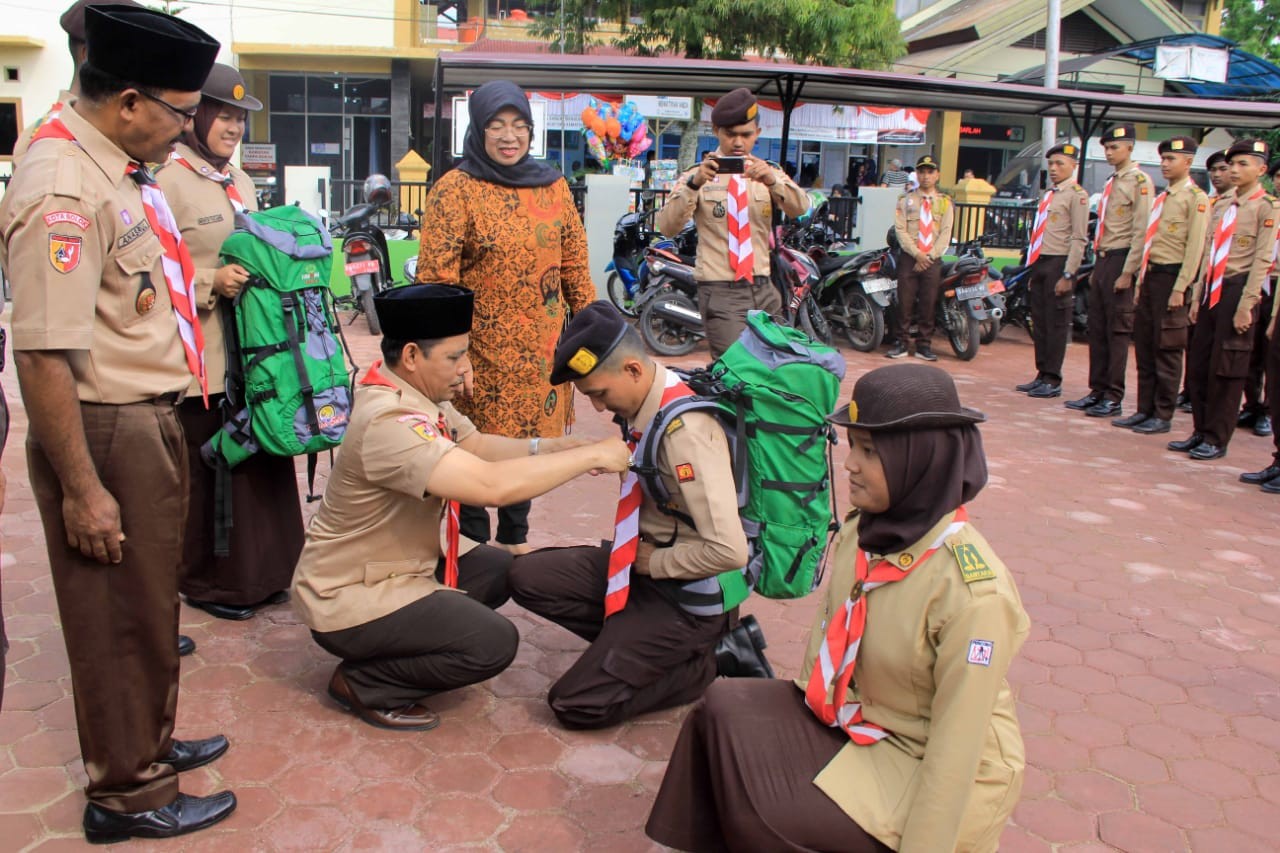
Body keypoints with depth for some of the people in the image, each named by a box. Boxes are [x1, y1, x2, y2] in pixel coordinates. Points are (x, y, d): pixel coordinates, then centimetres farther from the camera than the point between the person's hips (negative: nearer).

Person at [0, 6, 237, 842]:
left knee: (151, 602, 23)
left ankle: (147, 743, 44)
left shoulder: (119, 167, 7)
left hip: (152, 420, 10)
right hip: (105, 432, -10)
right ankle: (127, 792, 26)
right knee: (120, 618, 6)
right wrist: (81, 489, -23)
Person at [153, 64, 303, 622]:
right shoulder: (168, 181, -9)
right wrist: (210, 283, -22)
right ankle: (205, 583, 19)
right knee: (206, 471, 3)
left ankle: (260, 573, 26)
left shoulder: (239, 182, 16)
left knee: (262, 460, 11)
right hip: (199, 358, -7)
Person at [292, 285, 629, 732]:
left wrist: (549, 448, -10)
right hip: (349, 599, -10)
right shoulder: (388, 420, -32)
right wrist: (591, 455, -30)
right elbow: (493, 485, -40)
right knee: (493, 643, -19)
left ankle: (401, 647, 14)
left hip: (398, 565, 10)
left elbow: (477, 445, 7)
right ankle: (364, 684, 0)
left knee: (500, 568, 13)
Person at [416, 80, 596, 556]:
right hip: (481, 346, -4)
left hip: (541, 345, 5)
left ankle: (515, 537, 31)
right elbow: (436, 278, -13)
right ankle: (475, 543, 23)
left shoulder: (553, 186, 7)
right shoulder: (455, 191, -8)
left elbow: (574, 265, 10)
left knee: (530, 435, 13)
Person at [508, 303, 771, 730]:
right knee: (527, 577, -1)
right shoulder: (647, 403, -3)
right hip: (647, 557, 9)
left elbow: (729, 550, -32)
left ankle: (713, 659, 2)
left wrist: (654, 561, -17)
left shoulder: (685, 431, -29)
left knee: (576, 704, -9)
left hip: (687, 593, -8)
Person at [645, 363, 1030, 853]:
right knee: (724, 707, -11)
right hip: (851, 717, 7)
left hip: (929, 769, -6)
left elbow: (956, 745, -23)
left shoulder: (971, 591, -28)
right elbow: (825, 636, 3)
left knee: (763, 812, -20)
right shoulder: (861, 532, -8)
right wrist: (797, 716, 4)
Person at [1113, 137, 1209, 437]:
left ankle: (1163, 416, 5)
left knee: (1167, 350, -2)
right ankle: (1144, 410, 17)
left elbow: (1195, 246, -14)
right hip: (1151, 275, 8)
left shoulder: (1196, 198, -8)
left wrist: (1180, 288, -18)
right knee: (1144, 348, 9)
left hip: (1171, 276, -8)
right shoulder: (1161, 198, 17)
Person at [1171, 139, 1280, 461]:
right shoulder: (1221, 205, 15)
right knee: (1198, 364, 8)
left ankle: (1217, 439, 8)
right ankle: (1201, 431, 20)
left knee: (1226, 368, -1)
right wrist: (1197, 296, 12)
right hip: (1212, 288, 7)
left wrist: (1246, 305, -16)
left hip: (1237, 289, -7)